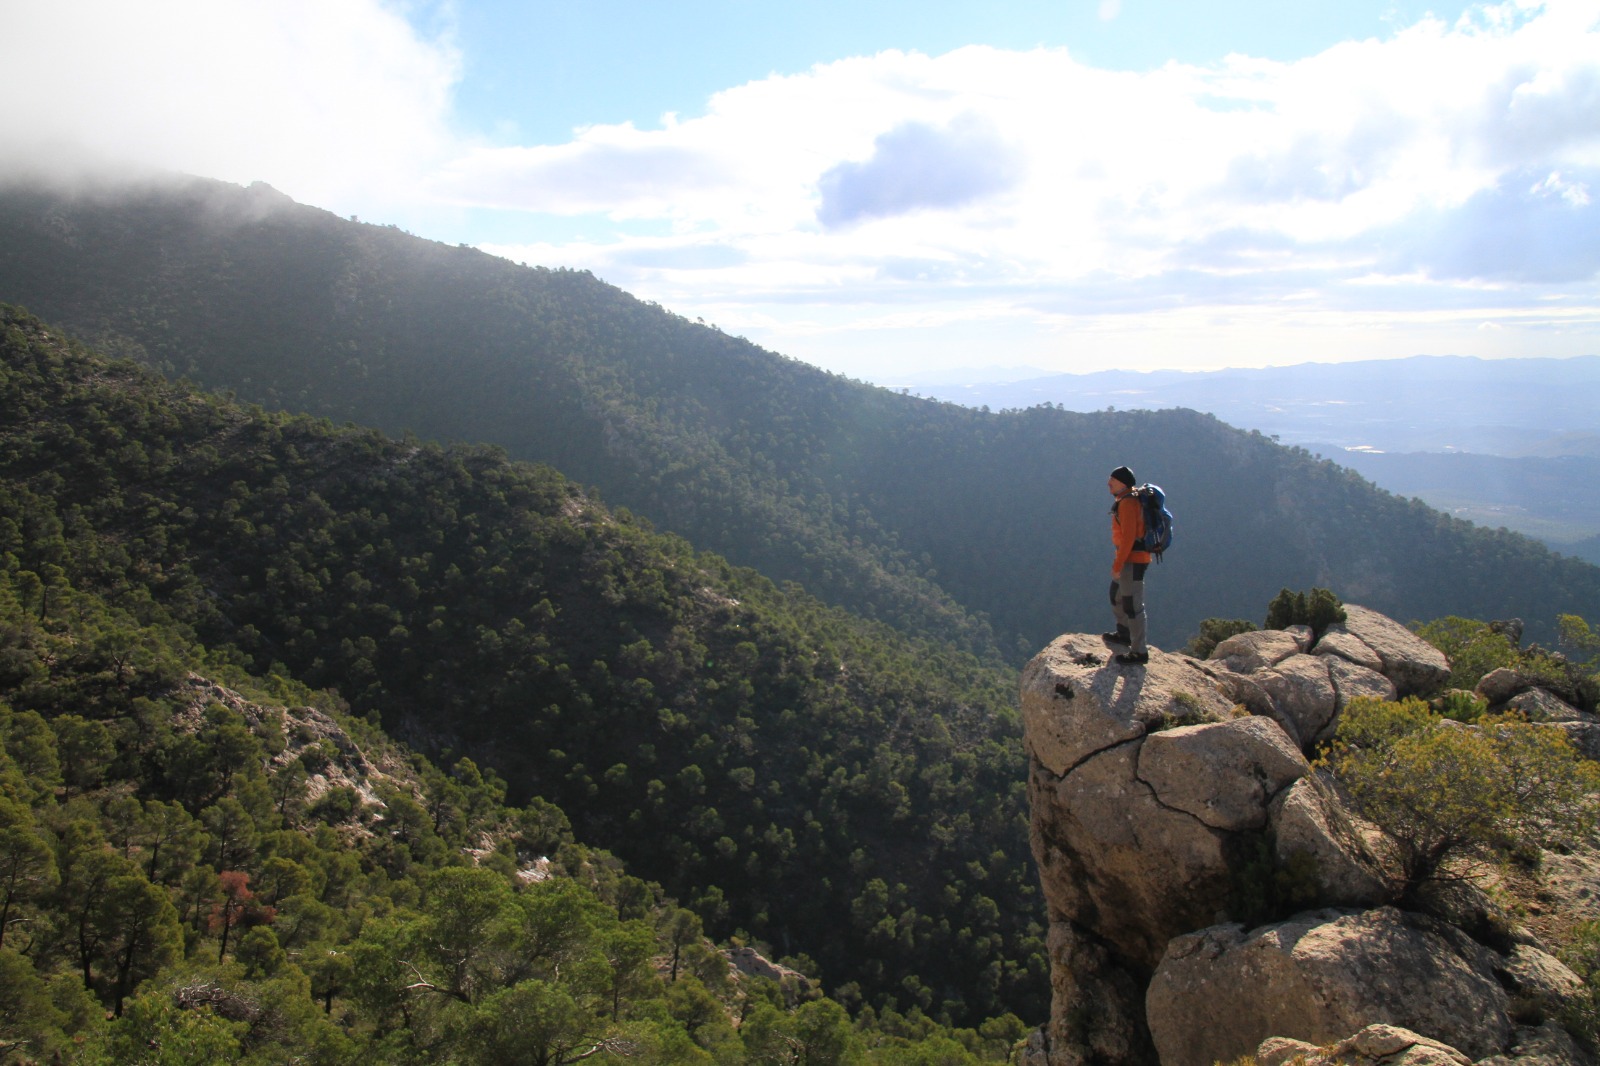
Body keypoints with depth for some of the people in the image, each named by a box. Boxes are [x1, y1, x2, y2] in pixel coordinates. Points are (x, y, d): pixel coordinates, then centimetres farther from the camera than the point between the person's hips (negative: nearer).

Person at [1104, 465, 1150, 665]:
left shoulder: (1127, 503, -19)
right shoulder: (1125, 500, 13)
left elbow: (1128, 537, -24)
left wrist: (1117, 565, -22)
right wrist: (1118, 561, 23)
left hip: (1132, 560, -11)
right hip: (1130, 558, 11)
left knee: (1132, 604, -7)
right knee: (1117, 596, 26)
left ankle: (1139, 652, -1)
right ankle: (1124, 635, 43)